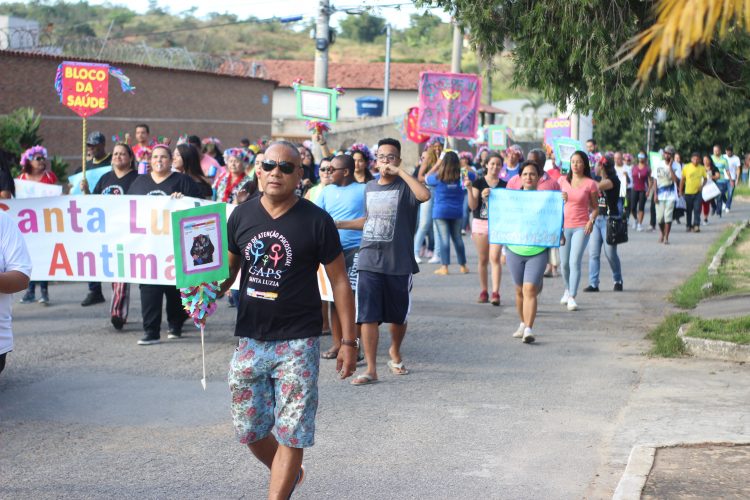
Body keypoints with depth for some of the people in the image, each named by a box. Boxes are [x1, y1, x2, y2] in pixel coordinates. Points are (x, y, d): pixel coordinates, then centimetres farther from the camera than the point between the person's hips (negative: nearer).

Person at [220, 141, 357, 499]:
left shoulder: (316, 221, -7)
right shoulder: (241, 216, 3)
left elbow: (339, 281, -2)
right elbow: (228, 270, 14)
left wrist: (348, 341, -5)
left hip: (297, 342, -4)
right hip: (250, 339, 4)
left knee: (291, 435, -2)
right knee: (248, 431, 13)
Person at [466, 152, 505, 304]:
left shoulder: (504, 185, 5)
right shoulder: (478, 183, 2)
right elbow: (473, 206, -3)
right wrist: (469, 189, -17)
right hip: (480, 223, 1)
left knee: (495, 258, -12)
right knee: (482, 259, 7)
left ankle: (495, 293, -14)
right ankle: (483, 291, 17)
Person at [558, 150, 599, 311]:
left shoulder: (590, 184, -2)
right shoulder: (563, 180, 7)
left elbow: (595, 208, 2)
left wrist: (591, 221, -13)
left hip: (581, 227, -3)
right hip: (564, 226, 3)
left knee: (575, 262, -13)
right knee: (564, 263, 9)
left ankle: (572, 298, -11)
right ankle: (568, 290, 34)